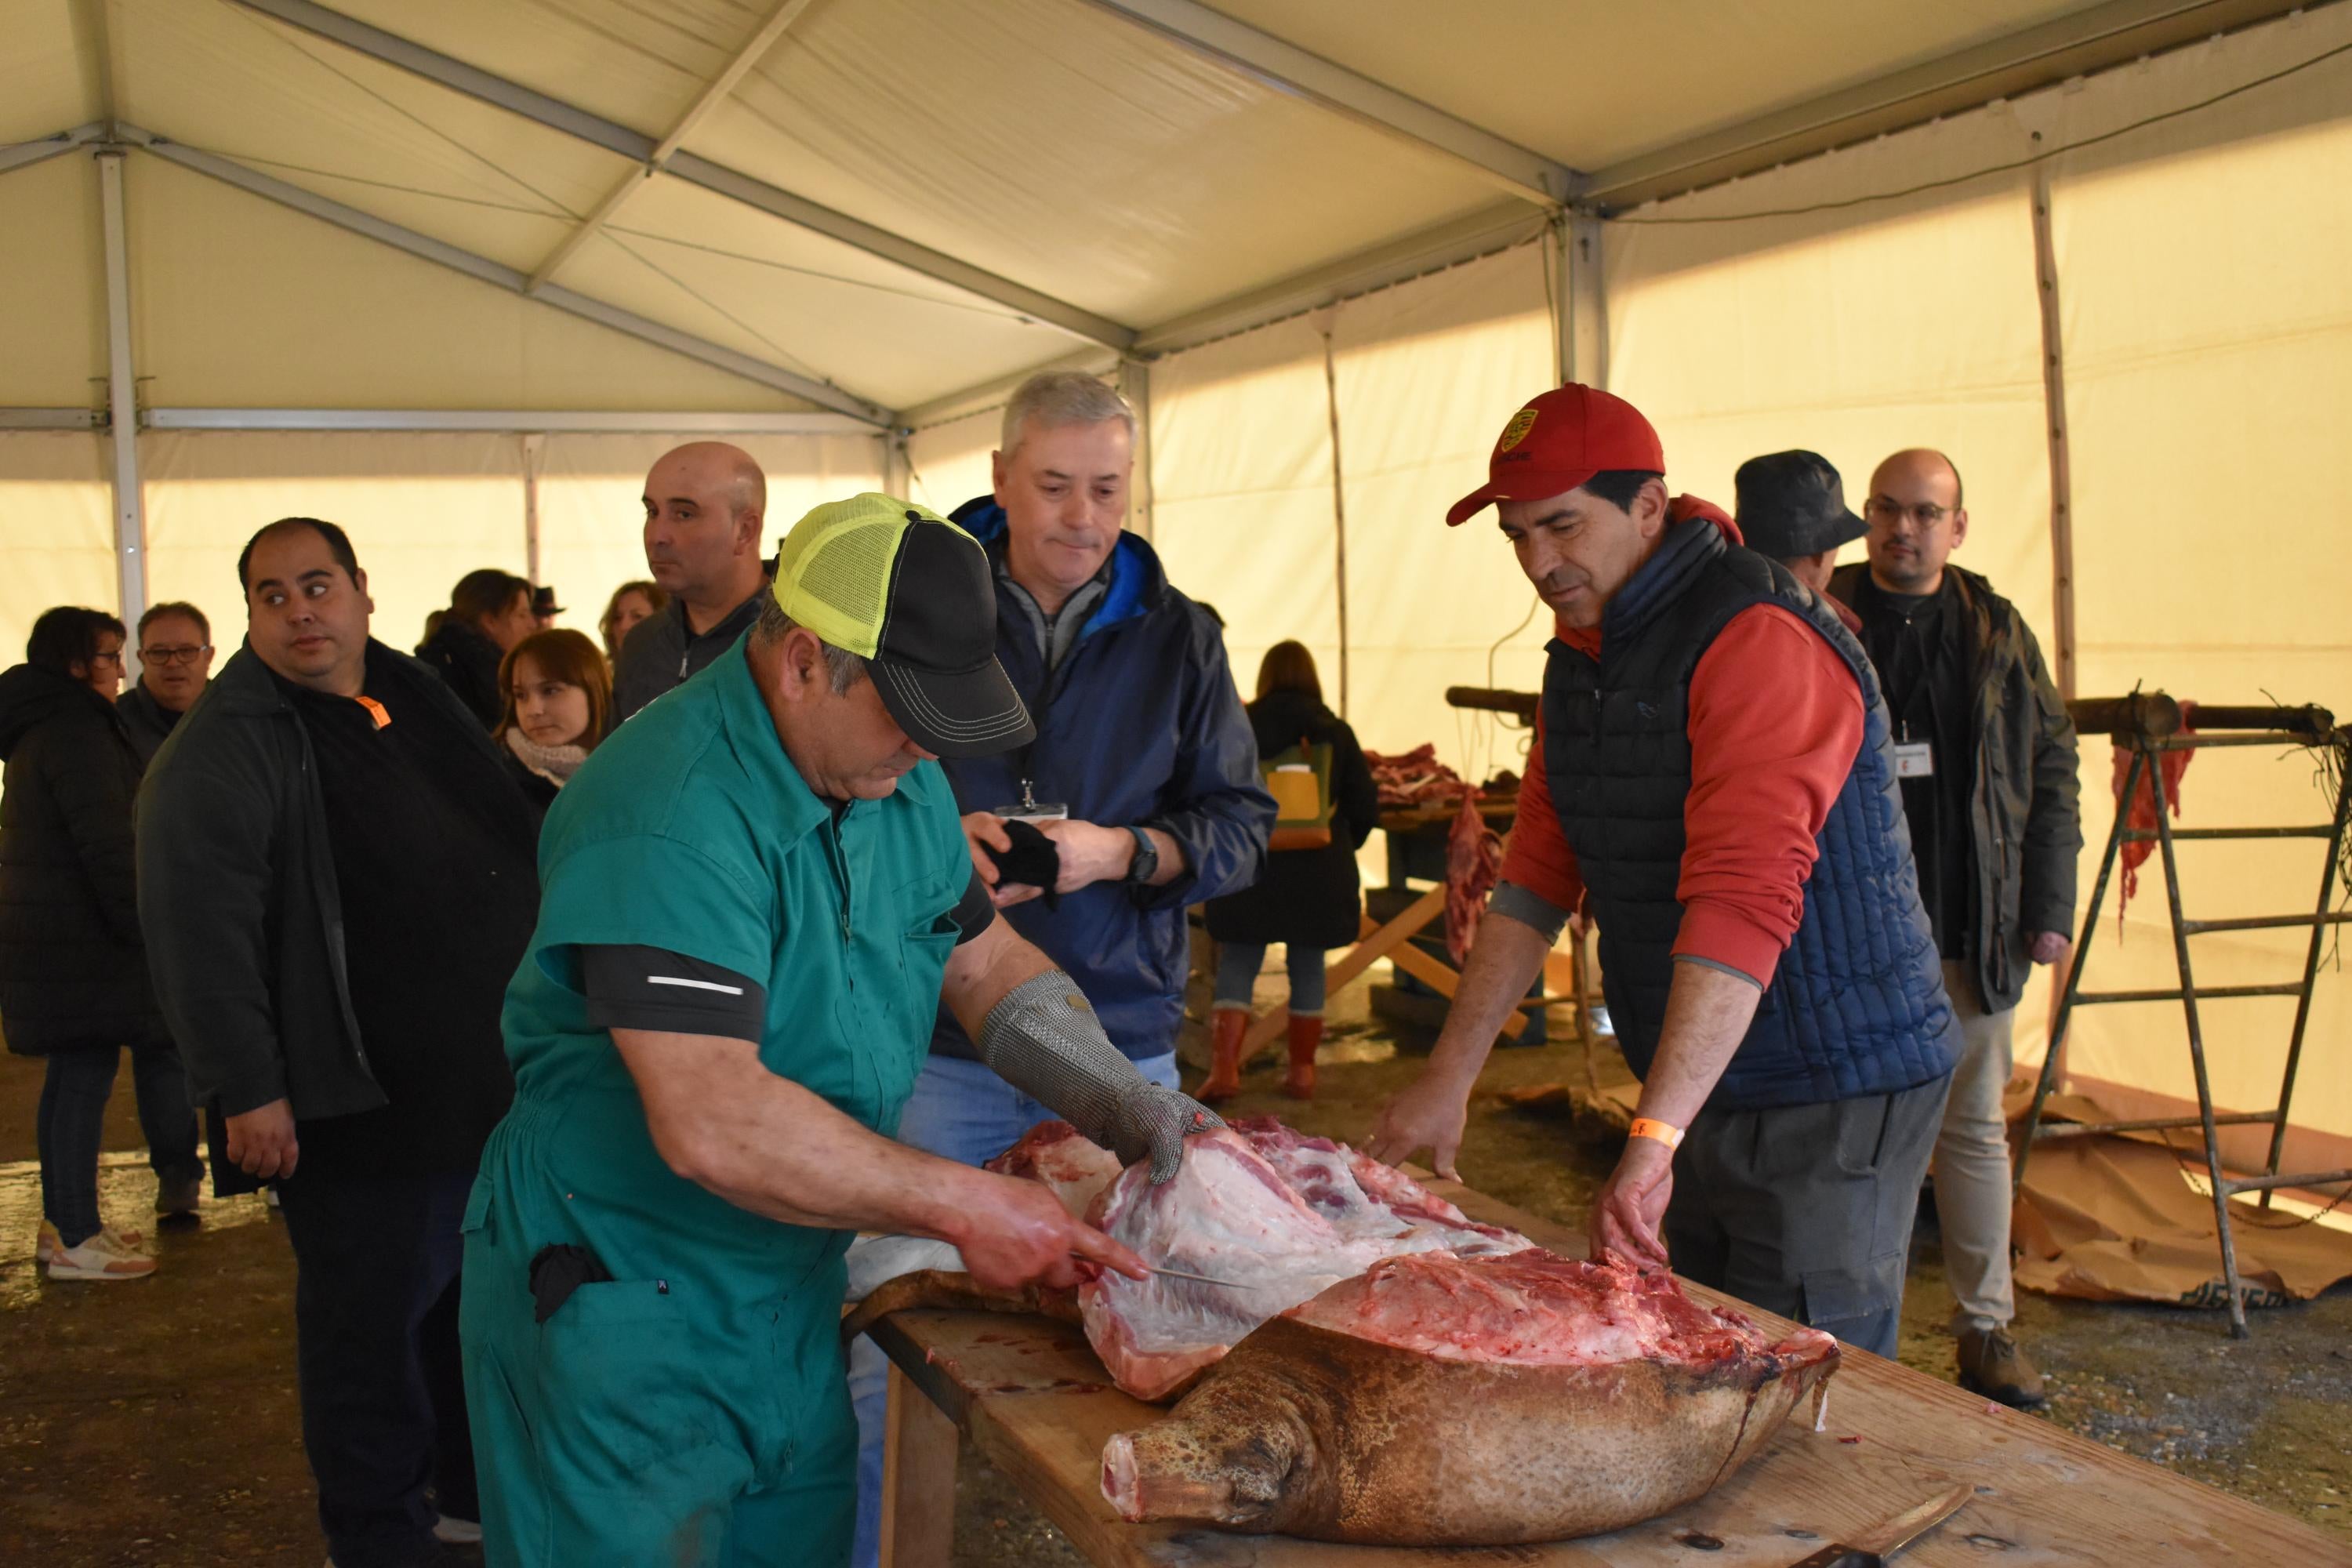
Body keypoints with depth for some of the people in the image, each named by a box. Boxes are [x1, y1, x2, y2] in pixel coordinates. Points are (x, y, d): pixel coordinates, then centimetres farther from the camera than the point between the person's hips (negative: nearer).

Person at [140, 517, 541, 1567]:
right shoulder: (222, 749, -11)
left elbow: (509, 857, 21)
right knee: (373, 1322, 3)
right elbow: (200, 930, -18)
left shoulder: (422, 701, 11)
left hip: (492, 1080, 7)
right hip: (362, 1104, -7)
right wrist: (247, 1091, -21)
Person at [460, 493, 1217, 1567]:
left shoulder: (896, 779, 1)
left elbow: (987, 961, 12)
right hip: (618, 1307, -8)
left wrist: (1118, 1102, -4)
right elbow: (712, 1125, -34)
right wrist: (961, 1205, -29)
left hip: (794, 1292, 8)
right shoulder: (670, 814, -28)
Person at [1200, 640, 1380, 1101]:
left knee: (1237, 965, 5)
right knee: (1307, 967, 12)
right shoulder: (1335, 732, 0)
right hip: (1320, 872, 2)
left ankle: (1225, 1066, -7)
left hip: (1251, 869, -1)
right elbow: (1365, 806, 2)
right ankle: (1302, 1070, 17)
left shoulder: (1240, 729, -4)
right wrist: (1342, 847, 19)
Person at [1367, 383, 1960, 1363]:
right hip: (1697, 1094, 9)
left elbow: (1745, 904, -32)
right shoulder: (1579, 658, 10)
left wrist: (1653, 1138, -38)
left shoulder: (1760, 639, -21)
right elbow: (1535, 879, 10)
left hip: (1832, 1099, -8)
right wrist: (1446, 1082, 4)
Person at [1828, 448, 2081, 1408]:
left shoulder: (1999, 635, 7)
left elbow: (2052, 773, 10)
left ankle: (1987, 1328, 21)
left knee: (1975, 1128, 10)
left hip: (1972, 930, 2)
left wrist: (2050, 908, 4)